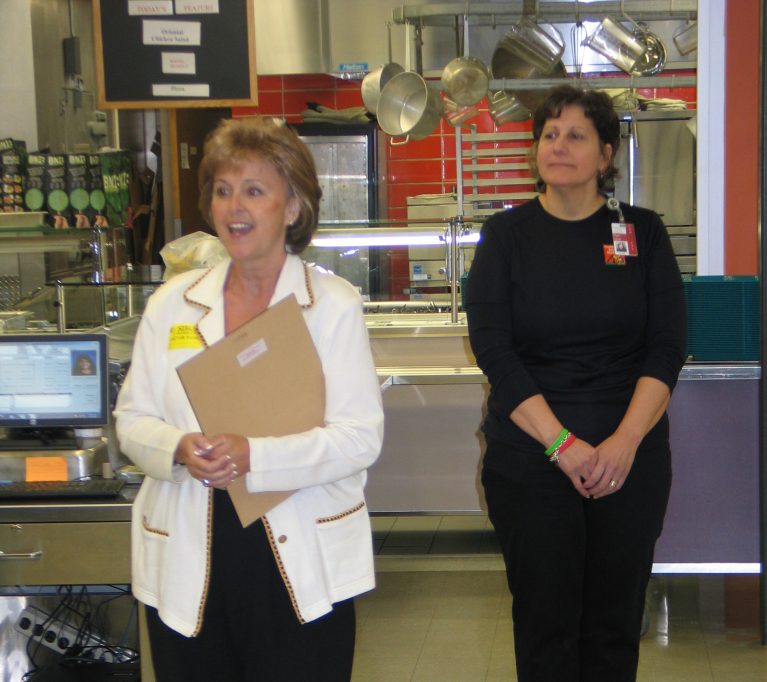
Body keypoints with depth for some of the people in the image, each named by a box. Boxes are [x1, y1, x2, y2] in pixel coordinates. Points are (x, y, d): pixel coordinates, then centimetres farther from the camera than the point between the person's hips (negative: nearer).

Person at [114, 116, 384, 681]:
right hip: (186, 570, 3)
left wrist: (254, 456, -22)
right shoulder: (173, 302, 8)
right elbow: (133, 418, 9)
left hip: (302, 567, -2)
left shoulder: (334, 304, -2)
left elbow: (362, 435, -9)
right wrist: (178, 449, -14)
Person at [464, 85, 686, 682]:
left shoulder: (644, 232, 6)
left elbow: (668, 347, 0)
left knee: (616, 624, 7)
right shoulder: (507, 236, 3)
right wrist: (562, 444, -15)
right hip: (529, 458, -1)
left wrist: (625, 441, -14)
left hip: (631, 459, 1)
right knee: (546, 621, 3)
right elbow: (494, 349, -6)